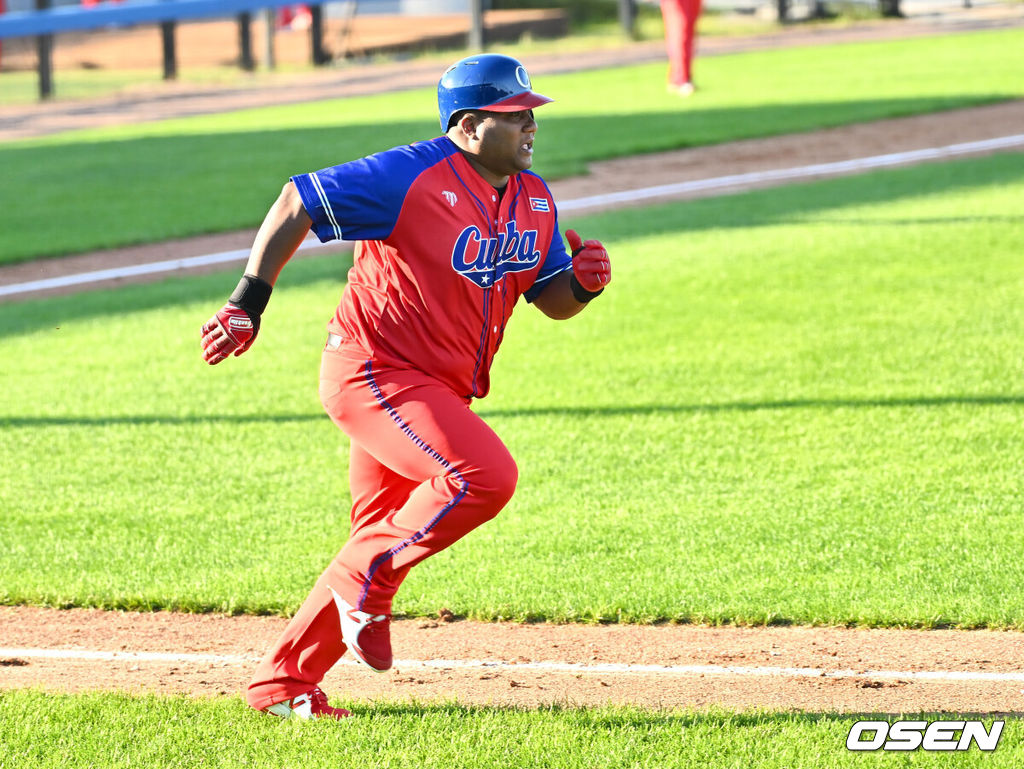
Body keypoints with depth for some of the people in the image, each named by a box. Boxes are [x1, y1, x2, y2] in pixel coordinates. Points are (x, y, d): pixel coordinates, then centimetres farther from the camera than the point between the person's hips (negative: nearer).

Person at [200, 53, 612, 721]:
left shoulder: (534, 201, 6)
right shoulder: (411, 178, -17)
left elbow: (553, 301, 14)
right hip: (373, 372, -8)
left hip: (440, 391, 8)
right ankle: (369, 579, -8)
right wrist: (247, 305, -15)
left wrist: (584, 281, -11)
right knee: (486, 474, -26)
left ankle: (283, 684, 19)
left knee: (382, 540, 9)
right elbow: (297, 203, -13)